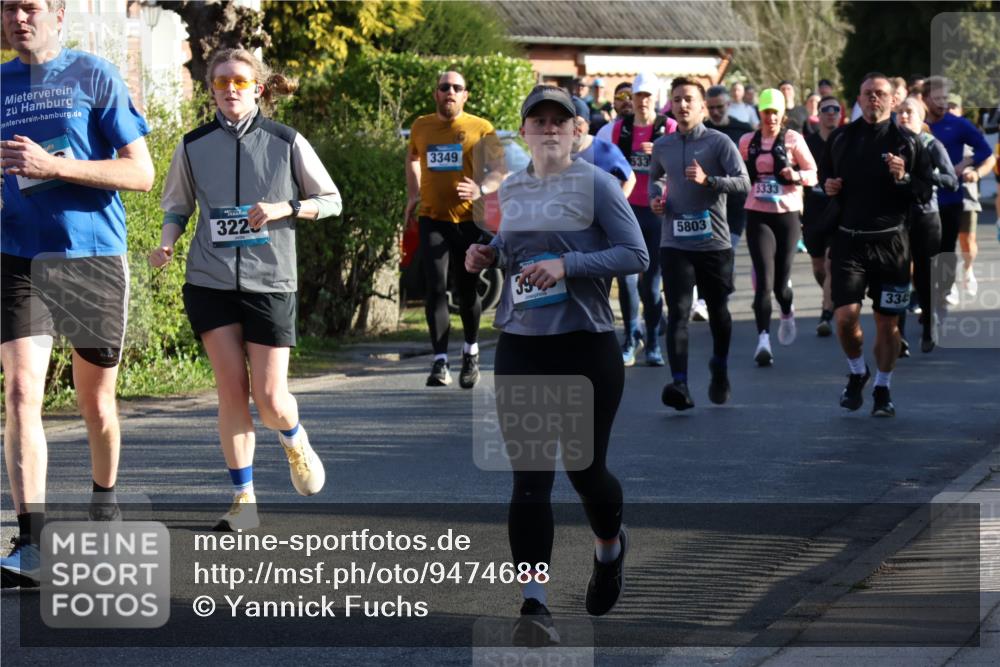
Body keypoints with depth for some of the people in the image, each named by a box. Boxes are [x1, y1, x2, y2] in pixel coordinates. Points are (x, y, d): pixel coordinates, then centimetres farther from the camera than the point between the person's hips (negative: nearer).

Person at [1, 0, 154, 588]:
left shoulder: (95, 77, -2)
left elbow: (140, 173, -7)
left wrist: (54, 166, -17)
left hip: (95, 259, -2)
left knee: (96, 400, 10)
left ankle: (106, 502, 37)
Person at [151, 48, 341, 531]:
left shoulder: (286, 143, -1)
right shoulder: (193, 146, 4)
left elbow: (331, 201, 7)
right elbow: (177, 206, 16)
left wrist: (283, 209, -11)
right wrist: (166, 244, -4)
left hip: (269, 283, -1)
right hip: (210, 283, 1)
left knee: (270, 400, -5)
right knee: (231, 391, -5)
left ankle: (295, 441, 31)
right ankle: (244, 500, 5)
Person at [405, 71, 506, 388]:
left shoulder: (480, 129, -1)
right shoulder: (421, 127, 8)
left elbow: (501, 169, -5)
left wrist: (482, 189, -24)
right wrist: (413, 194, 18)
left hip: (469, 219, -1)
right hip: (432, 219, 1)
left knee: (467, 289, 8)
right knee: (436, 287, -11)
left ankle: (471, 352, 32)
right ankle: (440, 362, -13)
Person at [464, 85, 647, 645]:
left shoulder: (596, 184, -6)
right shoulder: (510, 190, 9)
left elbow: (636, 255, -10)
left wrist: (567, 266, -21)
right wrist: (489, 255, 4)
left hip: (587, 346, -3)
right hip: (521, 347, 3)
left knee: (585, 468, 8)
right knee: (530, 478, -5)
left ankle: (610, 546, 42)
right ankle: (534, 604, -6)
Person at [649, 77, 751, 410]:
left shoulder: (718, 142, -3)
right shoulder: (662, 146, 9)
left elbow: (743, 183, -11)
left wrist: (708, 180, -25)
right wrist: (655, 196, 7)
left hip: (714, 242, -1)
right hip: (675, 243, 1)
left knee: (718, 310, 13)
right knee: (677, 313, -12)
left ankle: (720, 367, 39)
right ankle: (679, 385, -21)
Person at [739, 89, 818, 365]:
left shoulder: (793, 139, 0)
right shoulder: (747, 142, 7)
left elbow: (814, 174, 0)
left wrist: (797, 176, -17)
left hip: (787, 214, -1)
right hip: (758, 215, 1)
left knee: (780, 280, 4)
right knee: (764, 278, -14)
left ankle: (787, 312, 40)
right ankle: (763, 338, -17)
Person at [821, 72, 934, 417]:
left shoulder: (907, 142, 0)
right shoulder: (841, 137, 6)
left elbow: (926, 193, 0)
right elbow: (824, 173, 23)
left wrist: (904, 179, -18)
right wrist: (827, 185, 1)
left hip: (890, 242, -1)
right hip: (848, 240, 1)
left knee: (888, 322, 5)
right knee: (845, 315, -10)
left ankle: (883, 389, 21)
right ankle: (857, 372, 17)